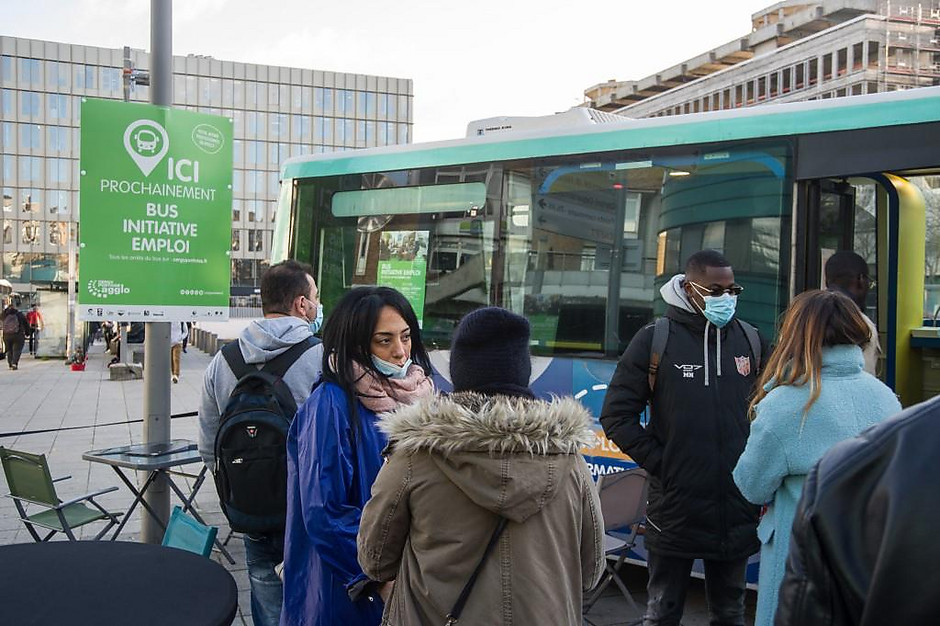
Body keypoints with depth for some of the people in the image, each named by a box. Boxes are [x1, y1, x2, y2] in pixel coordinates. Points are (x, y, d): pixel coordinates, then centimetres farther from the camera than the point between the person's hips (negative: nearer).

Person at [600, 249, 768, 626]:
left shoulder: (751, 341, 5)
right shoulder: (655, 340, -5)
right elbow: (616, 416, -5)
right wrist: (658, 463, -9)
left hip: (737, 510, 3)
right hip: (675, 508, -3)